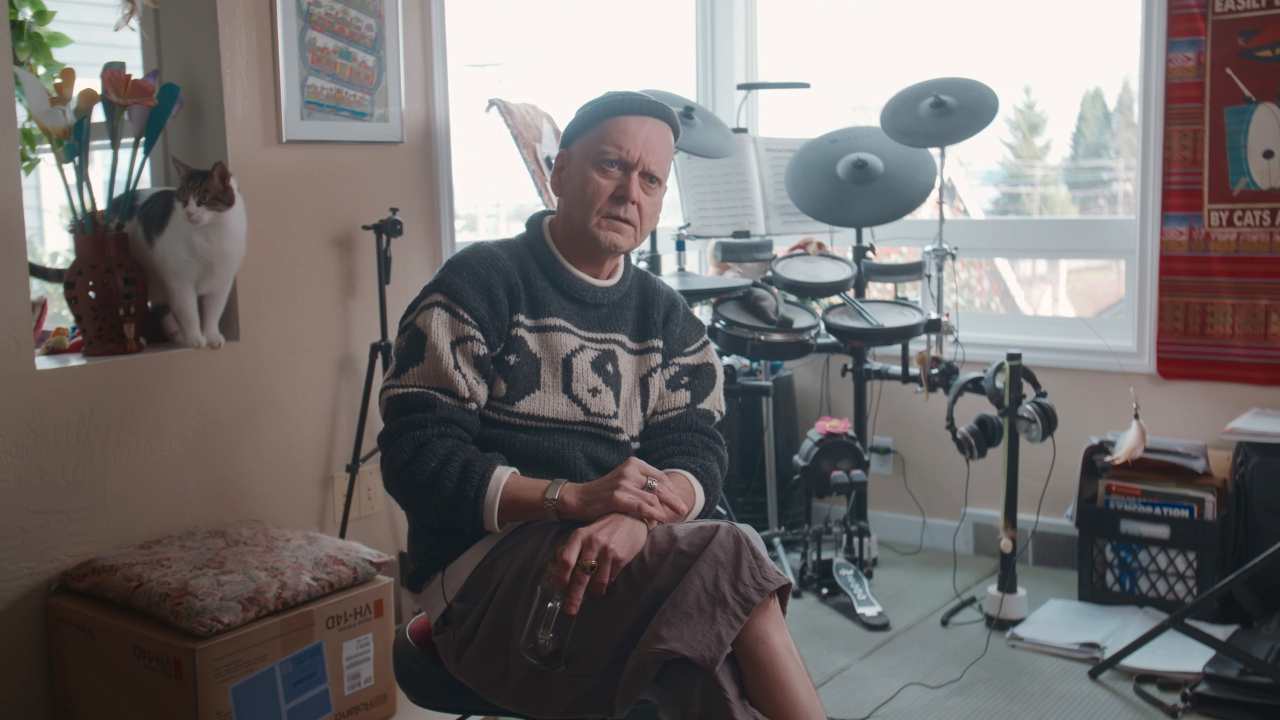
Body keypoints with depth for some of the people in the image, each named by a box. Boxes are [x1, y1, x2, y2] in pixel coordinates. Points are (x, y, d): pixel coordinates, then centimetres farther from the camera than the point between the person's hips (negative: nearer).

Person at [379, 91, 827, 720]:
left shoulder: (667, 316, 14)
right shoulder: (478, 284, -2)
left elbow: (698, 460, 1)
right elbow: (416, 459, -11)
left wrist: (636, 518, -23)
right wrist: (573, 499, -24)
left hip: (628, 555, 4)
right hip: (485, 573, -4)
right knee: (725, 561, -27)